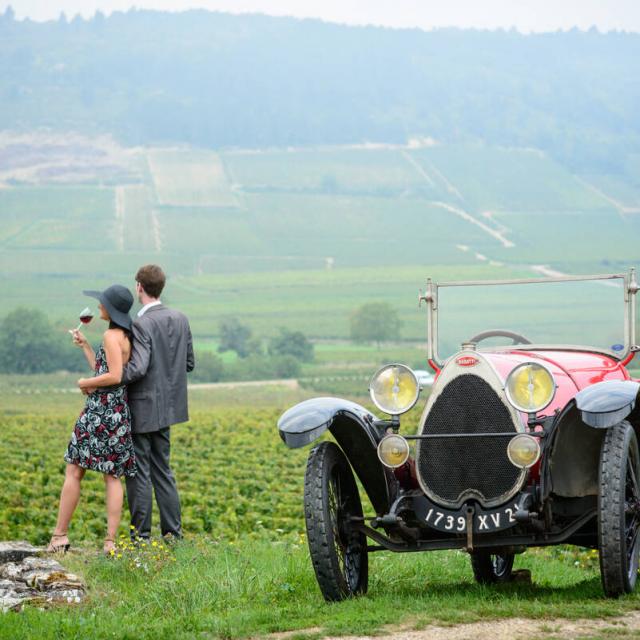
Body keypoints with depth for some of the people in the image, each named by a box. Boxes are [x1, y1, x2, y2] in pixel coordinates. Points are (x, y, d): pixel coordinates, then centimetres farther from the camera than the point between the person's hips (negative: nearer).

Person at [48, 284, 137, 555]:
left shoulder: (112, 335, -13)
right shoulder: (126, 336, 14)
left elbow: (114, 376, -21)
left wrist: (85, 382, -7)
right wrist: (84, 345, 23)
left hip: (100, 411, -8)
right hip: (119, 412, 8)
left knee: (74, 471, 0)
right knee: (112, 476, 4)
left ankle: (60, 534, 2)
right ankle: (110, 541, 0)